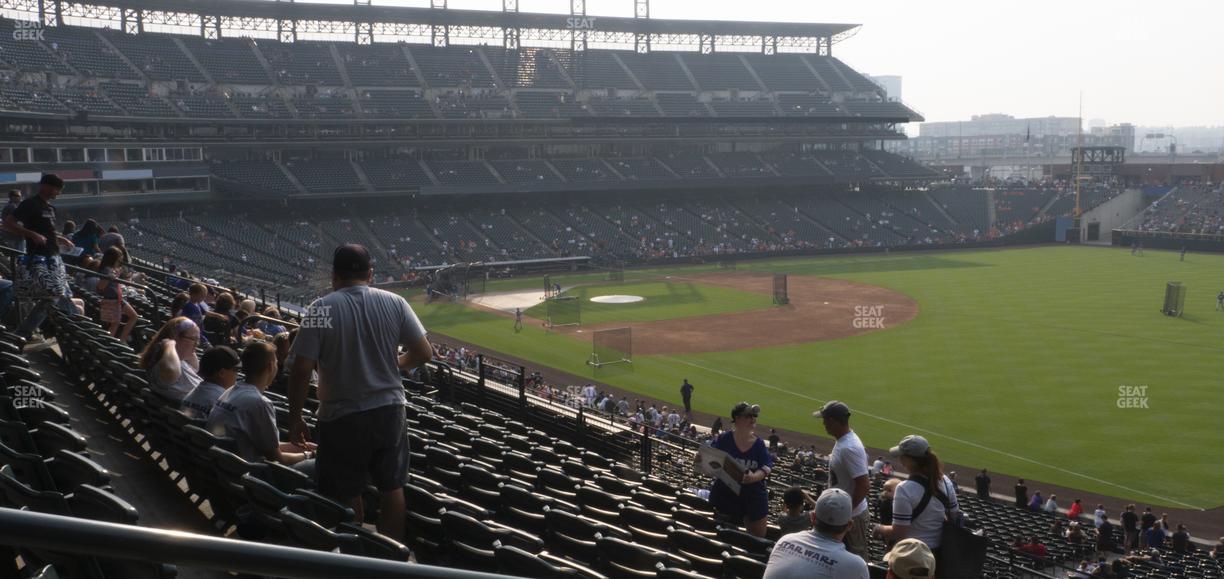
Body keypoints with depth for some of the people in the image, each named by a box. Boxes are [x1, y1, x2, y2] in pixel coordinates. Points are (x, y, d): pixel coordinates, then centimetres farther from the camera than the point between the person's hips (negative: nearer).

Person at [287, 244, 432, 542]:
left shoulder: (321, 309, -12)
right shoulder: (395, 303, -3)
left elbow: (301, 370, -14)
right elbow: (424, 353, -1)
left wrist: (295, 418, -3)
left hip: (342, 418, -3)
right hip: (389, 411, 3)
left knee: (347, 496, 10)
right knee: (392, 488, 15)